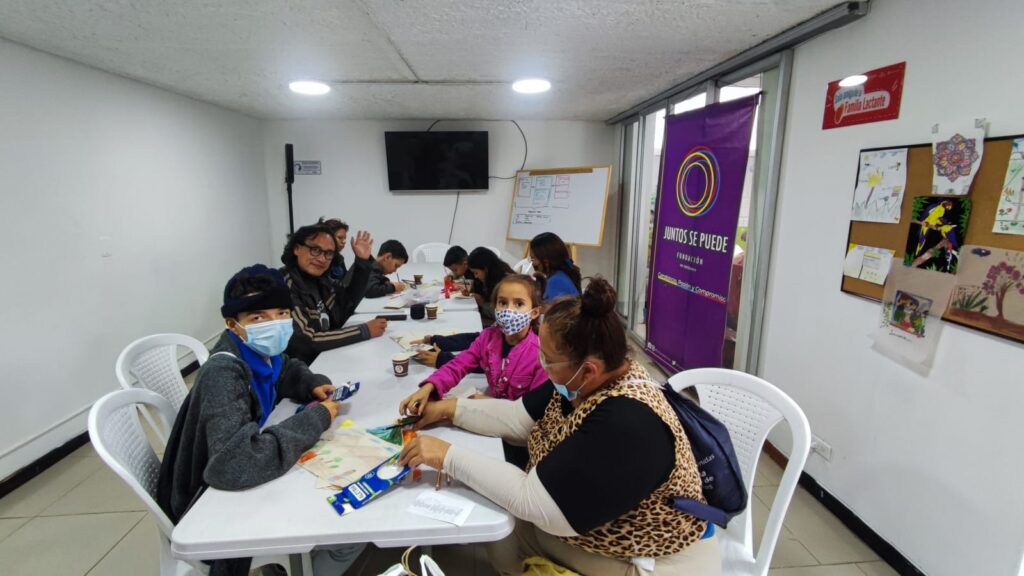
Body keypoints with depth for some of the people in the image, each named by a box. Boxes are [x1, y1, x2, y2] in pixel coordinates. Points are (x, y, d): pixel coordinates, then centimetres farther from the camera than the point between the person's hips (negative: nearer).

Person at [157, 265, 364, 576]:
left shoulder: (260, 352, -9)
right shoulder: (223, 373, -32)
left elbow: (287, 370, 16)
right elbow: (232, 463, -45)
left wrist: (314, 384, -7)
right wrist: (315, 420, -33)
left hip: (241, 484, 8)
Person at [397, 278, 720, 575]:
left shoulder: (628, 424, -34)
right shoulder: (581, 383, -8)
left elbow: (534, 502, -32)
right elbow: (522, 418, 2)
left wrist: (449, 457, -27)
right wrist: (451, 408, -4)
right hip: (590, 527, 7)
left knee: (506, 540, -6)